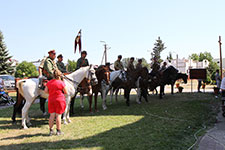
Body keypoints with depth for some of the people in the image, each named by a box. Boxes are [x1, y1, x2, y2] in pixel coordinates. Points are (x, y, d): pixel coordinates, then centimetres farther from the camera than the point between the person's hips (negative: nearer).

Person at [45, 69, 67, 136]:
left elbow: (46, 91, 5)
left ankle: (51, 130, 15)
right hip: (60, 100, -4)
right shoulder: (61, 83, -10)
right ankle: (58, 131, 8)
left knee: (52, 115, 9)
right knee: (58, 115, 2)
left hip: (51, 100, 4)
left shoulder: (49, 82, 2)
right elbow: (66, 92, -5)